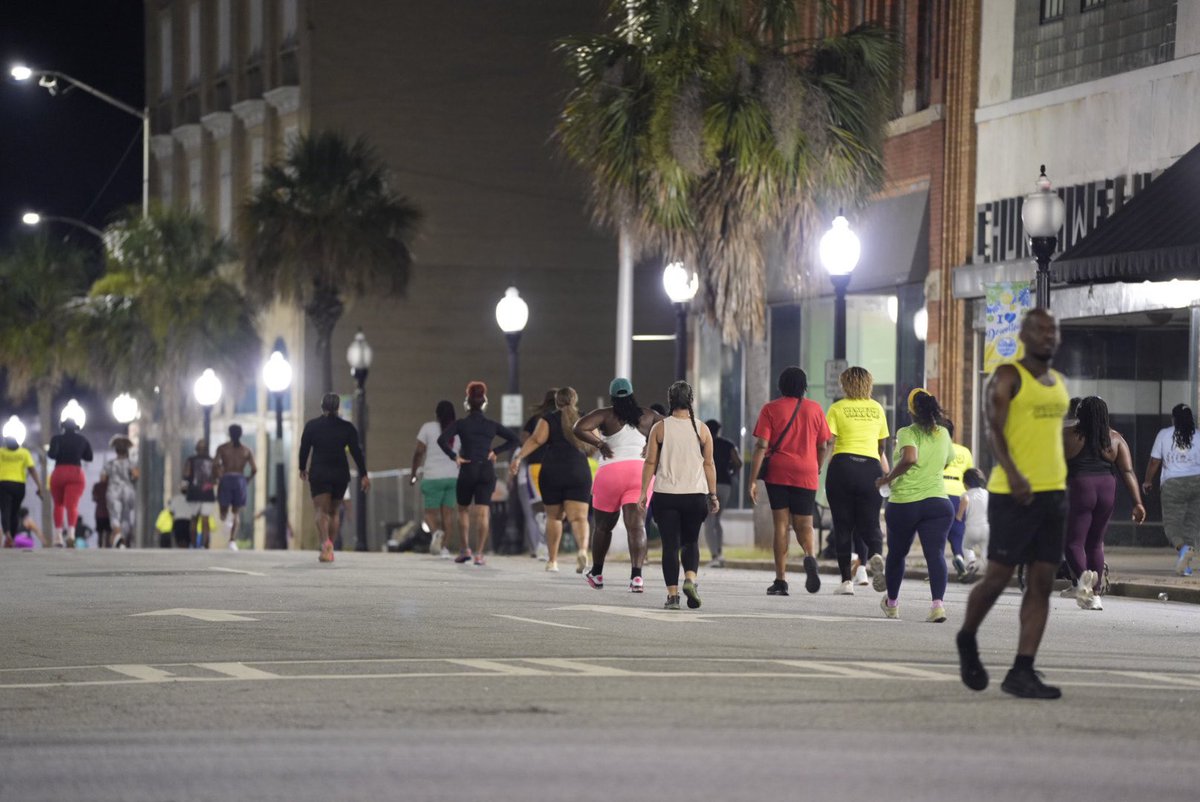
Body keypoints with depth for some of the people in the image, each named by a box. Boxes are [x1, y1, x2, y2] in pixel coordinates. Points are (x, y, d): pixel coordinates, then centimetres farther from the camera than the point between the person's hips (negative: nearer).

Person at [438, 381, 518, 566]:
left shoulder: (460, 424, -2)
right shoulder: (492, 425, 5)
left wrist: (454, 456, -8)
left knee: (463, 510, 16)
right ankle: (479, 554, -10)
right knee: (483, 513, -2)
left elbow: (442, 440, -15)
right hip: (487, 471, 1)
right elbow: (514, 440, 4)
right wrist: (495, 451, 3)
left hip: (467, 470, -1)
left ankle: (465, 549, 8)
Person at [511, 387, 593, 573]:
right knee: (578, 517, -6)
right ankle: (583, 549, -34)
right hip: (579, 473, 0)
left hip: (551, 474, 0)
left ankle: (552, 560, 19)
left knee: (554, 517, 15)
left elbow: (536, 440, -11)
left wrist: (518, 457, -16)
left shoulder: (548, 420, 4)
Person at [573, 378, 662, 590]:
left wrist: (600, 444, -3)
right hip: (640, 472, 1)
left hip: (611, 472, -1)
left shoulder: (606, 414, 2)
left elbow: (579, 429, -12)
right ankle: (636, 575, -26)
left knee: (603, 525, 16)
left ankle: (596, 574, 28)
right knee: (637, 526, -9)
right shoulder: (647, 416, 12)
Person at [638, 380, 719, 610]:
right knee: (691, 541, 15)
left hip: (665, 495, -1)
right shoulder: (701, 429, 2)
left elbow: (650, 462, -1)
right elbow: (708, 464, 3)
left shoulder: (660, 428, -1)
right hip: (695, 495, 1)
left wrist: (643, 492, 5)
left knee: (670, 545, 2)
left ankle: (672, 594, -4)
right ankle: (690, 579, -9)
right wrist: (713, 495, 9)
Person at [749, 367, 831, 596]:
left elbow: (761, 446, -6)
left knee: (781, 525, 5)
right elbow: (823, 446, 8)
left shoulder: (771, 409, 0)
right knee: (804, 525, 9)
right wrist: (816, 470, 25)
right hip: (806, 474, 1)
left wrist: (753, 480, -6)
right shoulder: (815, 409, 6)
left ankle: (781, 581, 0)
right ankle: (810, 557, -24)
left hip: (777, 473, -1)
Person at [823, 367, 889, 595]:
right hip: (871, 467, 2)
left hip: (843, 464, -2)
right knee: (869, 522, 8)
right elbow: (882, 448, 17)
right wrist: (887, 475, 27)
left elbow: (827, 442, -8)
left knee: (843, 526, 5)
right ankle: (875, 553, -25)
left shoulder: (838, 408, 2)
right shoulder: (877, 408, 13)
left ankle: (846, 579, 3)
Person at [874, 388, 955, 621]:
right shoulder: (944, 434, 10)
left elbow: (909, 458, -25)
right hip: (938, 502, 2)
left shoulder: (907, 433, -7)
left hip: (903, 503, -2)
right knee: (936, 554, -9)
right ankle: (938, 602, -31)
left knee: (896, 554, 18)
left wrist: (887, 478, -13)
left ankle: (892, 603, 37)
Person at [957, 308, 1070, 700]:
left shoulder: (1059, 383, 18)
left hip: (1053, 492, 7)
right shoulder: (1008, 377, -5)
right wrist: (1012, 473, -30)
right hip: (1012, 493, -7)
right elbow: (994, 429, -16)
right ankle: (967, 639, 25)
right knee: (997, 577, -3)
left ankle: (1022, 672, 0)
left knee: (1041, 583, 0)